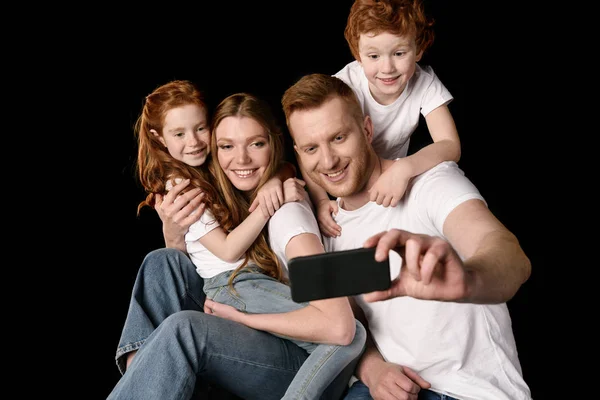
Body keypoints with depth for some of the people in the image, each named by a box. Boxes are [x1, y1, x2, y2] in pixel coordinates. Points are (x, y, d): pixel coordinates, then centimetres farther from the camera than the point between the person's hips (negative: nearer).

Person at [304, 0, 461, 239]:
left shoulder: (425, 83, -21)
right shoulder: (345, 84, -27)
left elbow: (450, 146, -29)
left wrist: (405, 168, -48)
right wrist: (320, 199, -43)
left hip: (390, 179, 2)